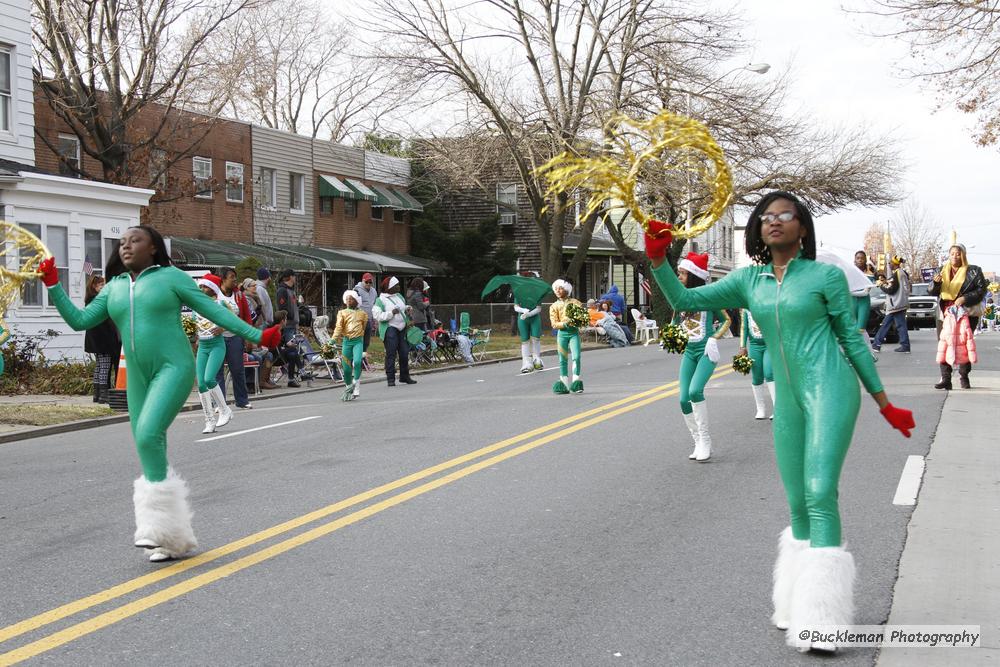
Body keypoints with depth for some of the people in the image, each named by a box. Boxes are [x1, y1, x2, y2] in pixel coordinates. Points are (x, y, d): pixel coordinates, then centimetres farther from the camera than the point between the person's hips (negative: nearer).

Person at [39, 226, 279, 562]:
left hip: (174, 368, -6)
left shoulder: (170, 276, 1)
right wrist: (53, 286, 5)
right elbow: (79, 320, 14)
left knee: (148, 435, -26)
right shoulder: (114, 288, 15)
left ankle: (159, 524, -19)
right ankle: (171, 539, 16)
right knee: (153, 457, 6)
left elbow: (213, 309, -1)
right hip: (138, 378, 6)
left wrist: (256, 335, -6)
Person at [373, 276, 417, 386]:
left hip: (402, 328, 7)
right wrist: (391, 313, -22)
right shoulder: (380, 300, -7)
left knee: (404, 353, 8)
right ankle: (390, 378, -5)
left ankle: (405, 376, 20)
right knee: (391, 354, -9)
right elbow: (377, 315, -15)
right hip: (390, 329, -7)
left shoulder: (399, 296, 15)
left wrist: (407, 309, 8)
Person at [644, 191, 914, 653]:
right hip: (788, 401, 5)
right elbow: (684, 300, 8)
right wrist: (658, 259, -8)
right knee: (797, 504, 11)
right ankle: (796, 607, 23)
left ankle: (823, 620, -15)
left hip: (830, 390, -5)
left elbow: (851, 338, 5)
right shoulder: (748, 281, 11)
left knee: (820, 494, -16)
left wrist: (884, 403, 9)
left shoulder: (826, 276, -1)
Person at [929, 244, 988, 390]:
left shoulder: (973, 271, 2)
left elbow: (982, 289, -4)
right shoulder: (943, 272, 13)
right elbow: (931, 292, 9)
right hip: (945, 314, 3)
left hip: (966, 312, -3)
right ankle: (945, 379, -6)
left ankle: (964, 375, 15)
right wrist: (935, 282, -14)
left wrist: (965, 298, -17)